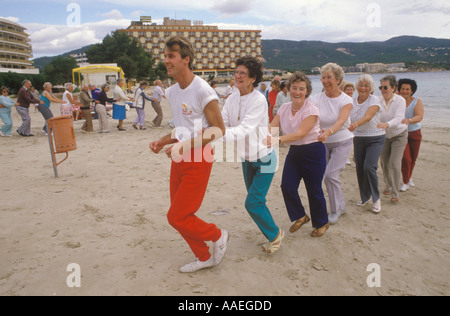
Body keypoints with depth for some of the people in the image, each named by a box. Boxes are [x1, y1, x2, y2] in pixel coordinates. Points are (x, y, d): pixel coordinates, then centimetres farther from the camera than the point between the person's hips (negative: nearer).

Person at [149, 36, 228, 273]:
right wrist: (163, 142, 5)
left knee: (177, 217, -6)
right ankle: (204, 257, 33)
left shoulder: (202, 91, -15)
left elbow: (219, 128, -16)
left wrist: (185, 146, -21)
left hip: (198, 159, -9)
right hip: (179, 159, 9)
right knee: (179, 215, 14)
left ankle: (218, 236, 20)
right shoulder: (172, 92, 11)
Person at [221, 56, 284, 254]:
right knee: (256, 200, 18)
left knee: (253, 203, -10)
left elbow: (244, 130, -33)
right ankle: (272, 235, 41)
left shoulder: (259, 100, -23)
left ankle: (275, 234, 16)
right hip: (246, 158, 7)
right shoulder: (232, 98, -2)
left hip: (264, 158, -7)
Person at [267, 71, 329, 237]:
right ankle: (300, 216, 21)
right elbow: (271, 127, -5)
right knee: (287, 186, -6)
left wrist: (278, 140, -40)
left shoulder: (311, 109, -16)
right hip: (294, 152, 5)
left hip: (313, 152, -5)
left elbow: (301, 133, -28)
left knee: (314, 190, 3)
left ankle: (321, 223, 29)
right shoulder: (284, 108, 2)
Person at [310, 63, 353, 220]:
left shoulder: (346, 100, -14)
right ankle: (340, 206, 31)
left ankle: (336, 209, 6)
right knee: (328, 175, 9)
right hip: (324, 143, 4)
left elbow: (341, 121, -32)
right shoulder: (316, 99, -7)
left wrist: (328, 132, -52)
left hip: (342, 142, -3)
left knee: (330, 174, -14)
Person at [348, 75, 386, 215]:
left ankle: (376, 198, 5)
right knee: (360, 168, 6)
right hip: (358, 138, 4)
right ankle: (365, 197, 27)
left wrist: (356, 124, -50)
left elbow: (368, 116, -32)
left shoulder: (374, 100, -14)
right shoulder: (352, 100, 1)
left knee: (369, 167, -16)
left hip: (375, 138, -4)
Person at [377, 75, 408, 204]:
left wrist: (386, 124, -51)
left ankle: (395, 193, 1)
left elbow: (398, 118, -31)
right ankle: (388, 186, 33)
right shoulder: (379, 101, -9)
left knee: (395, 164, -12)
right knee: (384, 163, 8)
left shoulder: (400, 100, -18)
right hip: (384, 136, 4)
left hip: (399, 135, -3)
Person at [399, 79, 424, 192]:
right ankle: (406, 182, 7)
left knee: (413, 159, 12)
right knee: (406, 158, -11)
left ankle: (409, 177, 39)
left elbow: (419, 117, -19)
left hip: (415, 133, 2)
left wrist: (408, 120, -38)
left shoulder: (417, 101, -6)